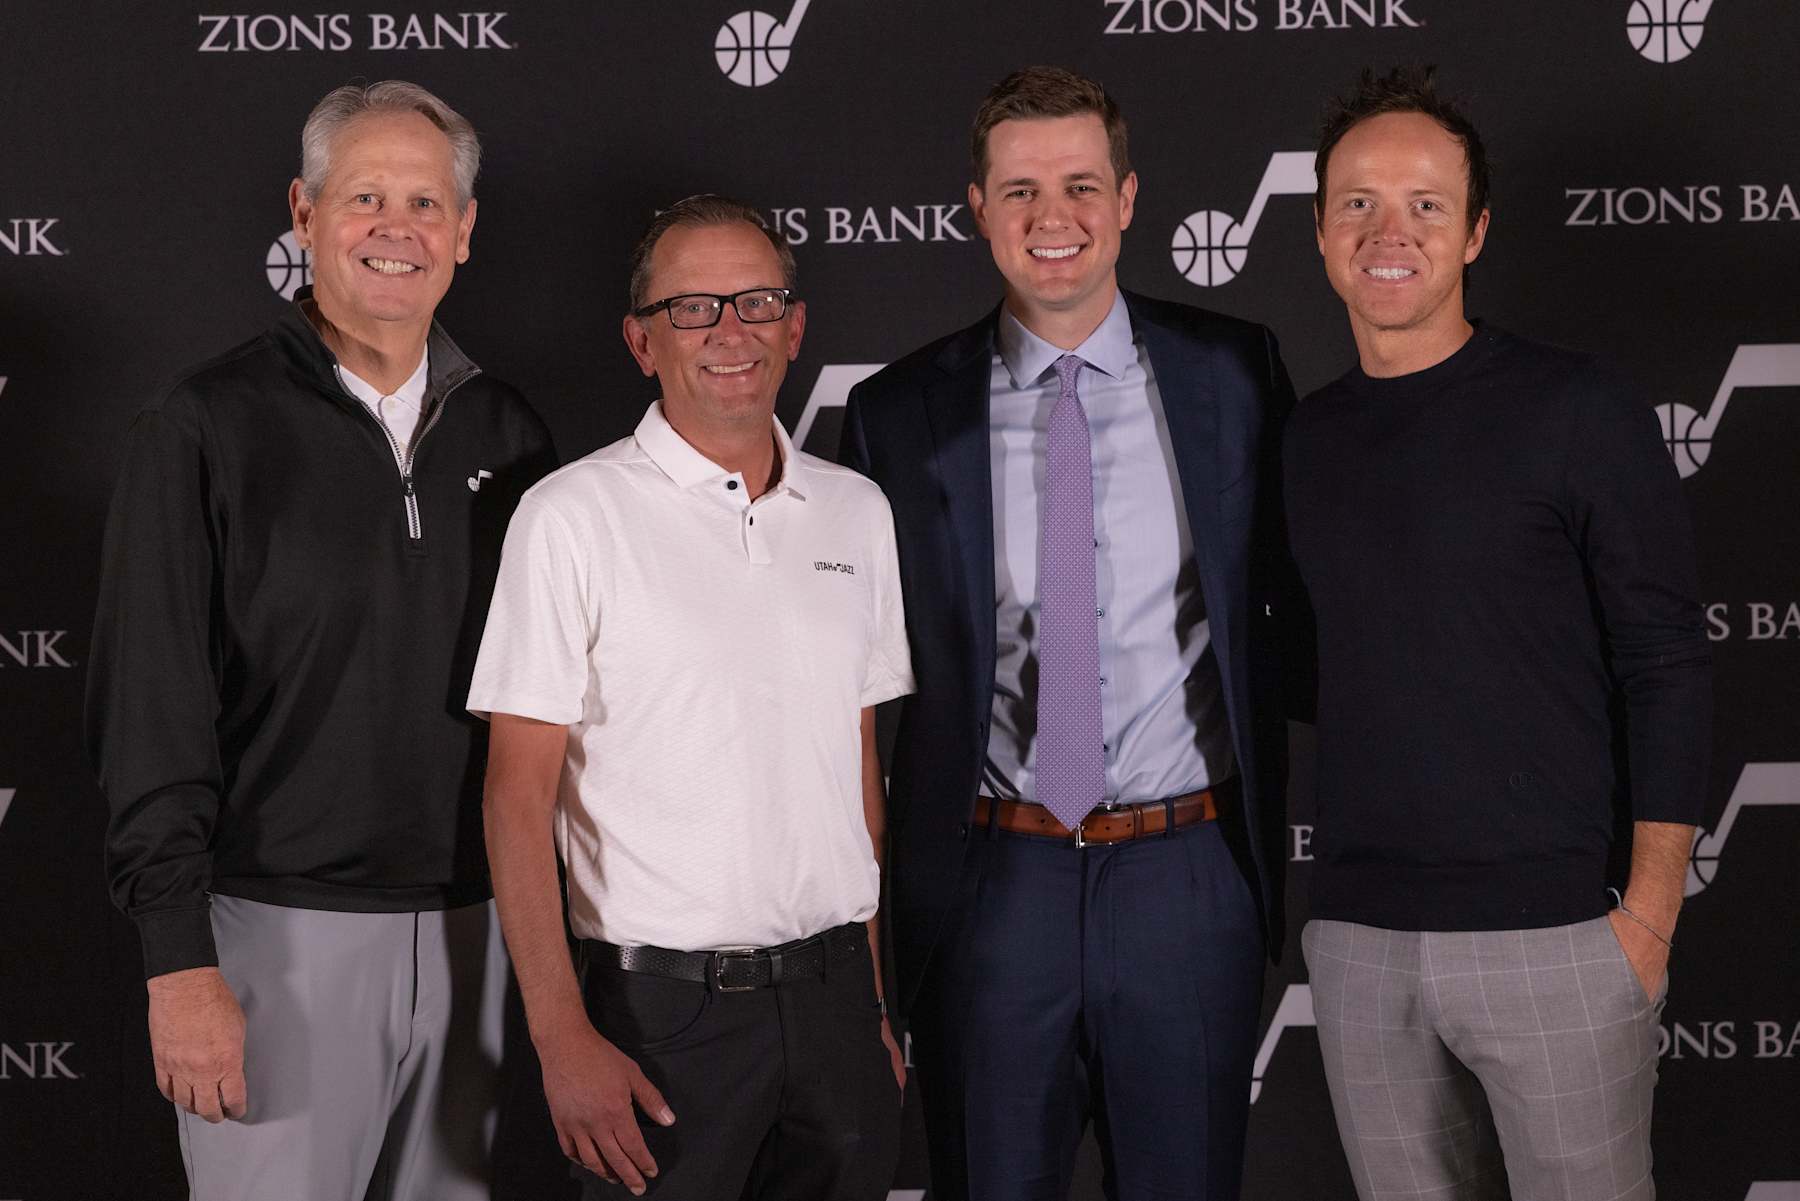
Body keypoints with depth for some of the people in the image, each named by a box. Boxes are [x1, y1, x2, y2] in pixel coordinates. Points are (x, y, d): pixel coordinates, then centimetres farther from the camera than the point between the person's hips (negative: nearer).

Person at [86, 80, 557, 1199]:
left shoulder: (506, 434, 8)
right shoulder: (210, 425, -5)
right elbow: (152, 710, -8)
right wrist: (180, 957, -14)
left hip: (470, 927, 4)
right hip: (282, 928, -4)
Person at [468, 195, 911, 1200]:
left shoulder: (857, 512, 9)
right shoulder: (573, 516, -7)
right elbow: (519, 795, -8)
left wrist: (875, 999, 11)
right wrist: (563, 1038, -15)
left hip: (832, 993, 4)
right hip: (663, 1005, -4)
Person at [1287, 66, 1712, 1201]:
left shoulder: (1577, 409, -4)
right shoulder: (1304, 438, 10)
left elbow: (1667, 668, -5)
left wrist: (1648, 917, -11)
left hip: (1554, 932, -4)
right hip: (1358, 937, 4)